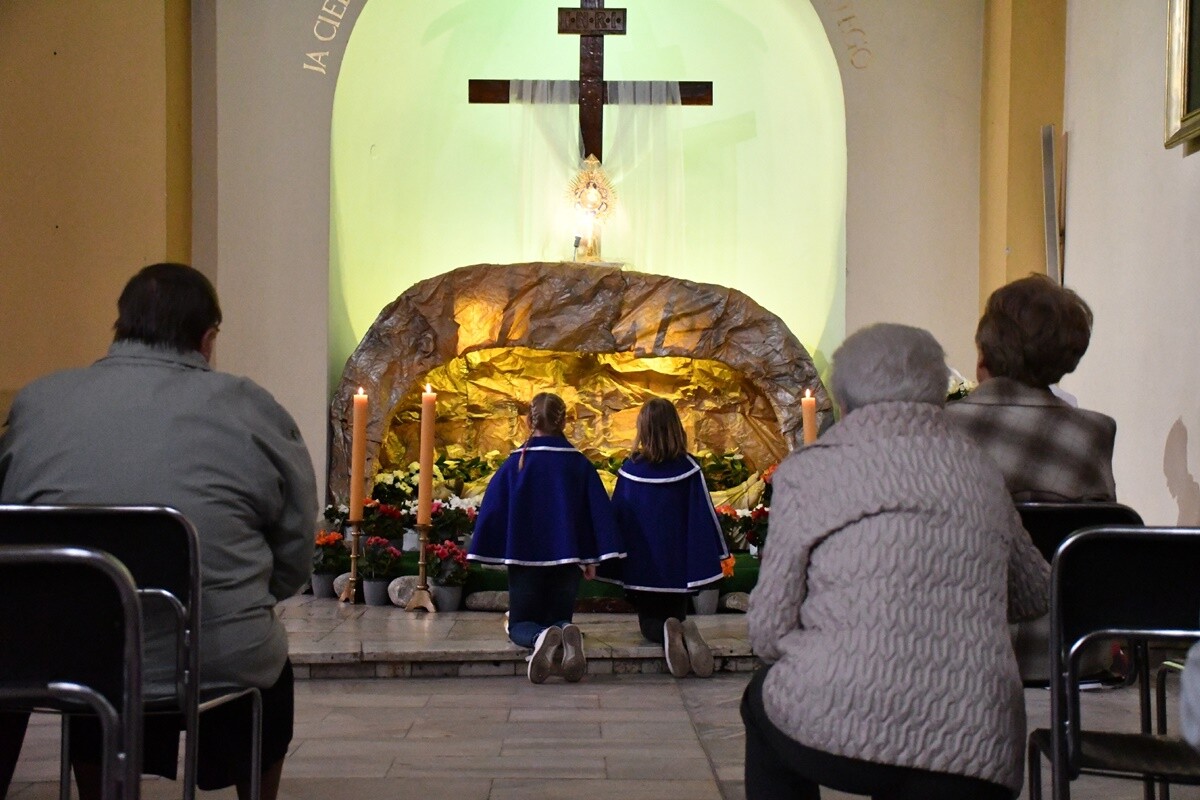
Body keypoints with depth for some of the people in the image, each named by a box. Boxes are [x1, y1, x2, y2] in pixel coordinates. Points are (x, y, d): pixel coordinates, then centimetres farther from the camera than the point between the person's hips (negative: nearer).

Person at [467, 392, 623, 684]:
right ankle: (568, 634, -24)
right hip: (566, 559, 1)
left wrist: (489, 552, 7)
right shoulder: (579, 464, 2)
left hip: (525, 557, -1)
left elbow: (492, 510, -1)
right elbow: (599, 511, 1)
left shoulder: (514, 464, -2)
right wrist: (591, 558, 6)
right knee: (560, 618, 16)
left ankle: (540, 638, -29)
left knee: (520, 625, 10)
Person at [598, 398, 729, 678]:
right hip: (678, 561, 1)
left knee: (650, 621, 14)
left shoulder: (631, 469, -8)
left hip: (641, 563, -1)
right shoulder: (688, 468, -7)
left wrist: (611, 562, 10)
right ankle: (684, 632, -21)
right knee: (677, 615, 16)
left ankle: (666, 633, -24)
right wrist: (716, 552, 9)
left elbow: (618, 516, -2)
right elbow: (704, 514, -3)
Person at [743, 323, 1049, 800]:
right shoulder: (979, 471, 11)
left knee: (763, 699, 29)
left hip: (834, 729, -3)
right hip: (975, 749, 3)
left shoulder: (807, 470, 1)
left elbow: (768, 634, 0)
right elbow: (1036, 595, 24)